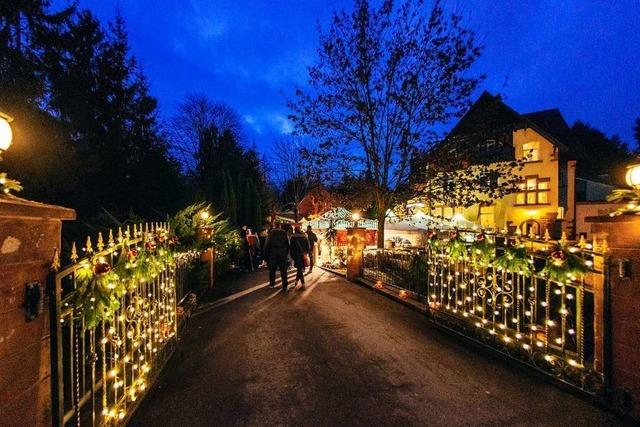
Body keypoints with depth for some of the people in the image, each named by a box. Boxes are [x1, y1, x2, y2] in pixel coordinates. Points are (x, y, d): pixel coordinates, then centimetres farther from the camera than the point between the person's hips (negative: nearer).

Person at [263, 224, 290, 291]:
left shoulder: (271, 233, -5)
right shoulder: (284, 233, -1)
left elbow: (267, 245, -4)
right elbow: (287, 245, 3)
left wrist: (266, 256, 4)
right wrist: (286, 254, 12)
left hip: (273, 255, 0)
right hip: (283, 255, 1)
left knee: (272, 270, 15)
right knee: (283, 271, 3)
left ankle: (272, 284, 25)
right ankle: (285, 287, 2)